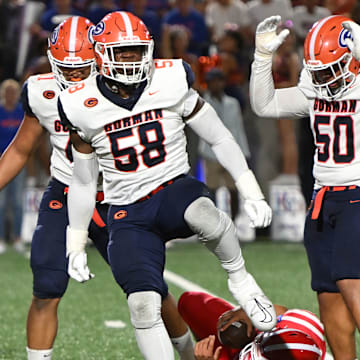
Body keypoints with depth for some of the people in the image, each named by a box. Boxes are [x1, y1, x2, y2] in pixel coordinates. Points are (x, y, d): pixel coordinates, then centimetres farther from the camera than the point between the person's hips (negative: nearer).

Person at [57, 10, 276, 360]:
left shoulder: (171, 83, -4)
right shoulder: (84, 108, -2)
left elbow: (220, 139, 5)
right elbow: (83, 183, 11)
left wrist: (251, 193, -1)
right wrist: (76, 245, 12)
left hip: (174, 190, -1)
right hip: (128, 215, 1)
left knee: (205, 215, -38)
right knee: (143, 305, -16)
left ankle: (240, 279, -10)